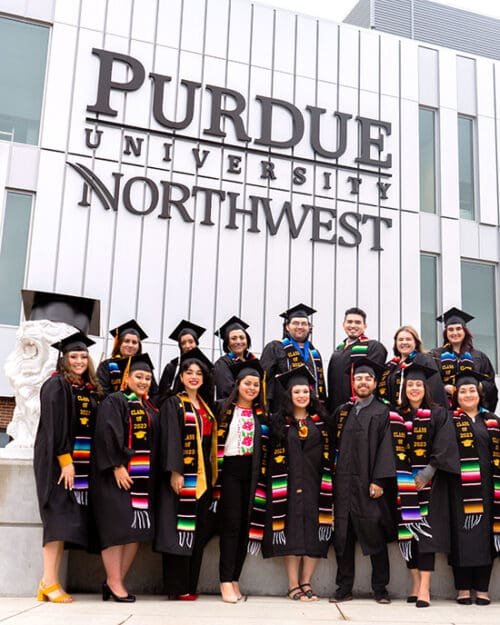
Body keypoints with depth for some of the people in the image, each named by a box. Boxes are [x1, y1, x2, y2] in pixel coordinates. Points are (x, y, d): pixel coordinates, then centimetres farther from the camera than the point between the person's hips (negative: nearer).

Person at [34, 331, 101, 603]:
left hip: (82, 462, 7)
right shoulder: (56, 385, -4)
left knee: (68, 522, 3)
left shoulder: (91, 389, 16)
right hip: (58, 460, -7)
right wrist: (65, 460, -19)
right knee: (59, 519, -10)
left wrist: (91, 464, 8)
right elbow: (55, 426, -13)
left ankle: (49, 583, 7)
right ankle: (49, 583, -7)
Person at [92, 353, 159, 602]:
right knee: (118, 525, -7)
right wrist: (117, 466, -21)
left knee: (138, 529, 3)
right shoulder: (114, 402, -2)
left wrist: (153, 474, 11)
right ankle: (114, 582, 1)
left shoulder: (150, 409, 18)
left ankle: (116, 581, 12)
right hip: (118, 474, -7)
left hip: (143, 476, 7)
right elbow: (107, 435, -13)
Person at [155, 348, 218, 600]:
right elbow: (170, 438, -11)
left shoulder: (205, 406, 17)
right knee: (179, 528, -5)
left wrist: (212, 473, 11)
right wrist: (174, 471, -20)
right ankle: (176, 587, 1)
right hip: (182, 473, -6)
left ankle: (190, 585, 14)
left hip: (202, 475, 6)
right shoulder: (173, 404, -1)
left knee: (198, 530, 7)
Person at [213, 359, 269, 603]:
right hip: (230, 468, -3)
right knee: (231, 524, -6)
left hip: (252, 472, 4)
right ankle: (226, 581, -2)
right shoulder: (224, 408, 2)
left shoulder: (261, 414, 12)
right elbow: (215, 441, -1)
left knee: (245, 525, 5)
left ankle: (235, 578, 13)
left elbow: (266, 446, 15)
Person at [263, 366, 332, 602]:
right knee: (292, 534, -2)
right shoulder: (279, 422, 3)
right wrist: (279, 489, -9)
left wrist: (326, 486, -1)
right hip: (289, 485, -2)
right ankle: (294, 585, 5)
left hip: (314, 485, 2)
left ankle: (306, 583, 13)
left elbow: (327, 456, 7)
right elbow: (276, 458, -1)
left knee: (314, 535, 2)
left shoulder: (319, 421, 9)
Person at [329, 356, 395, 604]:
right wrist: (333, 476, 5)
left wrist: (379, 480, -14)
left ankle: (380, 589, 14)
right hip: (343, 485, 3)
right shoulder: (342, 411, 14)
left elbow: (385, 447, -5)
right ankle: (344, 588, 15)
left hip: (369, 485, -3)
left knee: (375, 536, 2)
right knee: (342, 537, 6)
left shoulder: (383, 412, 3)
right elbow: (334, 444, 14)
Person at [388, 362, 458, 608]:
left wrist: (428, 472, -17)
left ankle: (425, 588, -9)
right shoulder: (395, 416, 9)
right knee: (408, 531, 2)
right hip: (404, 483, 3)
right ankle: (416, 583, 11)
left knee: (425, 529, -8)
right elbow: (391, 449, 8)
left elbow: (444, 448, -7)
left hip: (429, 480, -3)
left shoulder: (438, 414, 2)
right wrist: (402, 476, -4)